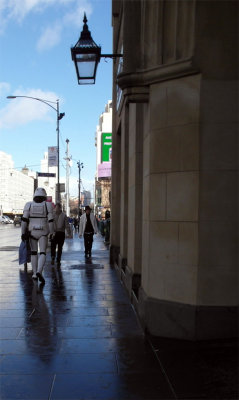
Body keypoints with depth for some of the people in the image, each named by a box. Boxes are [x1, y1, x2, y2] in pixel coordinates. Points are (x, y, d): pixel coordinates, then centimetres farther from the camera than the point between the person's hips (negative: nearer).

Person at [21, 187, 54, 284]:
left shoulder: (29, 205, 0)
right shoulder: (47, 205, -3)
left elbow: (24, 220, -5)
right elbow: (50, 221, -5)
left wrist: (23, 232, -2)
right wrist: (51, 233, 1)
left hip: (32, 232, 2)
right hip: (43, 232, -1)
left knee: (33, 252, 16)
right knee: (42, 253, 1)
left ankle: (34, 274, 16)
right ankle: (39, 271, -20)